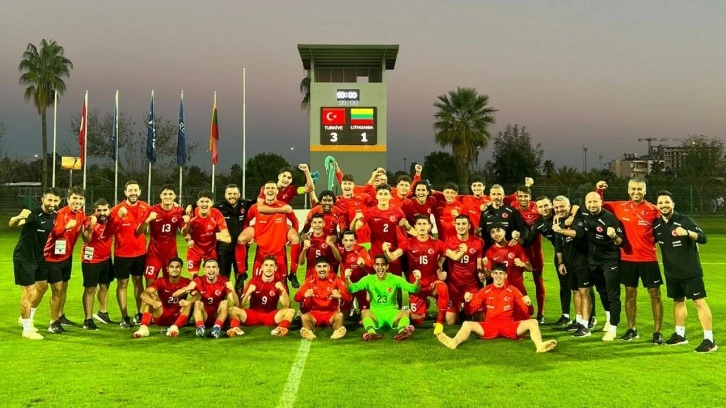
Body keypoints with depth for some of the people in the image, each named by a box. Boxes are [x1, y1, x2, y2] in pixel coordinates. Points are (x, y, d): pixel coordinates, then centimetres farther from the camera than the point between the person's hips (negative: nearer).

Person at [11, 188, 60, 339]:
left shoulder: (55, 216, -2)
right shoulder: (34, 214, -24)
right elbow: (12, 223, -41)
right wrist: (18, 217, -62)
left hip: (39, 257, 8)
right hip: (24, 258, -8)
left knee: (42, 286, 19)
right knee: (28, 291, -4)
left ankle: (27, 318, 41)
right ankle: (27, 330, 7)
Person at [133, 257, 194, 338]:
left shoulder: (186, 282, -6)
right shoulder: (161, 281, -6)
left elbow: (198, 295, -23)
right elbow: (143, 294, -20)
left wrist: (188, 301, -45)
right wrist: (154, 302, -42)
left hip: (179, 318, 0)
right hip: (161, 317, 0)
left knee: (190, 302, -25)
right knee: (151, 296, -20)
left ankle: (175, 327, -41)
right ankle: (144, 327, -34)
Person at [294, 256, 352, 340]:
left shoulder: (335, 279, -7)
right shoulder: (310, 280, -3)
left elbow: (349, 298, -13)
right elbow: (297, 298, -7)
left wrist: (340, 295, -37)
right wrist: (305, 295, -31)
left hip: (331, 313, -1)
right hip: (315, 313, 1)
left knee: (339, 315, -33)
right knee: (304, 317, -30)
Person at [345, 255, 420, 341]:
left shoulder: (395, 279, -2)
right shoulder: (368, 279, 0)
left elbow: (412, 288, -13)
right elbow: (352, 288, -13)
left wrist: (417, 280, -36)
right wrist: (347, 279, -36)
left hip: (392, 313, 0)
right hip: (375, 314, 0)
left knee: (406, 312, -30)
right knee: (365, 312, -31)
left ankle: (402, 331, -58)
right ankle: (371, 333, -57)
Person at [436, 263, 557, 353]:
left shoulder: (512, 290, 8)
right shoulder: (485, 291, 8)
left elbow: (524, 310, 7)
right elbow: (471, 310, 7)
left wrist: (527, 303, -15)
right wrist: (468, 301, -15)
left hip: (509, 325, 0)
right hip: (489, 326, 0)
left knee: (532, 322, -24)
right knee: (467, 324, -25)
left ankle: (540, 345, -52)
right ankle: (453, 342, -55)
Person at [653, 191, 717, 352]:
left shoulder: (684, 220, -13)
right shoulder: (657, 225, 3)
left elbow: (703, 238, -22)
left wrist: (687, 233, -38)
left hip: (690, 271, -6)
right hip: (672, 272, 6)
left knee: (699, 302, -5)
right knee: (678, 301, 16)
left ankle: (709, 340, -3)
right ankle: (680, 335, 28)